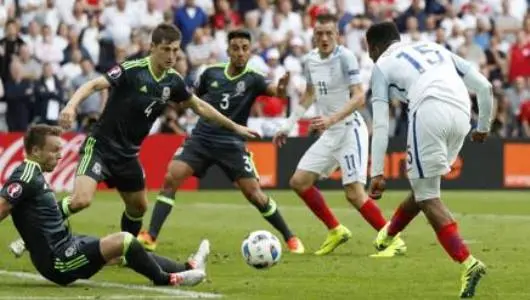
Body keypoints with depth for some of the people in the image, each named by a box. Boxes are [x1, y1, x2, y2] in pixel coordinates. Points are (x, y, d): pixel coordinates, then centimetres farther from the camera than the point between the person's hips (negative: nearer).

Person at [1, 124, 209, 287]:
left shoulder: (34, 175, 12)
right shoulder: (26, 178, -18)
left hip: (65, 247, 11)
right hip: (58, 261, -11)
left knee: (123, 252, 15)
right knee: (124, 241, -16)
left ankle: (187, 269, 20)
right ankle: (165, 279, 5)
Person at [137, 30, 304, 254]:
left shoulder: (253, 79, -7)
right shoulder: (211, 73, 2)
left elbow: (274, 91, -28)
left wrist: (281, 88, -49)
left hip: (231, 144, -2)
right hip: (201, 138, 2)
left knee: (254, 193, -7)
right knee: (171, 178, -15)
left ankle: (290, 238, 11)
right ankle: (150, 237, -12)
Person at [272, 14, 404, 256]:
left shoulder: (345, 57, -15)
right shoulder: (309, 60, 6)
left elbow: (359, 97, -21)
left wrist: (332, 119, -33)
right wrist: (288, 126, 22)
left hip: (350, 129, -8)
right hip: (329, 134, 8)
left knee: (354, 193, -16)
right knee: (299, 182, 6)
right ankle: (336, 231, 18)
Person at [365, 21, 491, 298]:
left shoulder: (383, 65, 19)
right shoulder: (435, 49, 33)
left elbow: (380, 125, 8)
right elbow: (484, 86, 27)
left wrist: (377, 173, 5)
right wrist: (483, 127, 40)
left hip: (430, 111, -5)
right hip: (461, 116, 5)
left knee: (428, 197, 0)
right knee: (424, 187, 25)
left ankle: (467, 262, -16)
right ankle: (389, 234, 44)